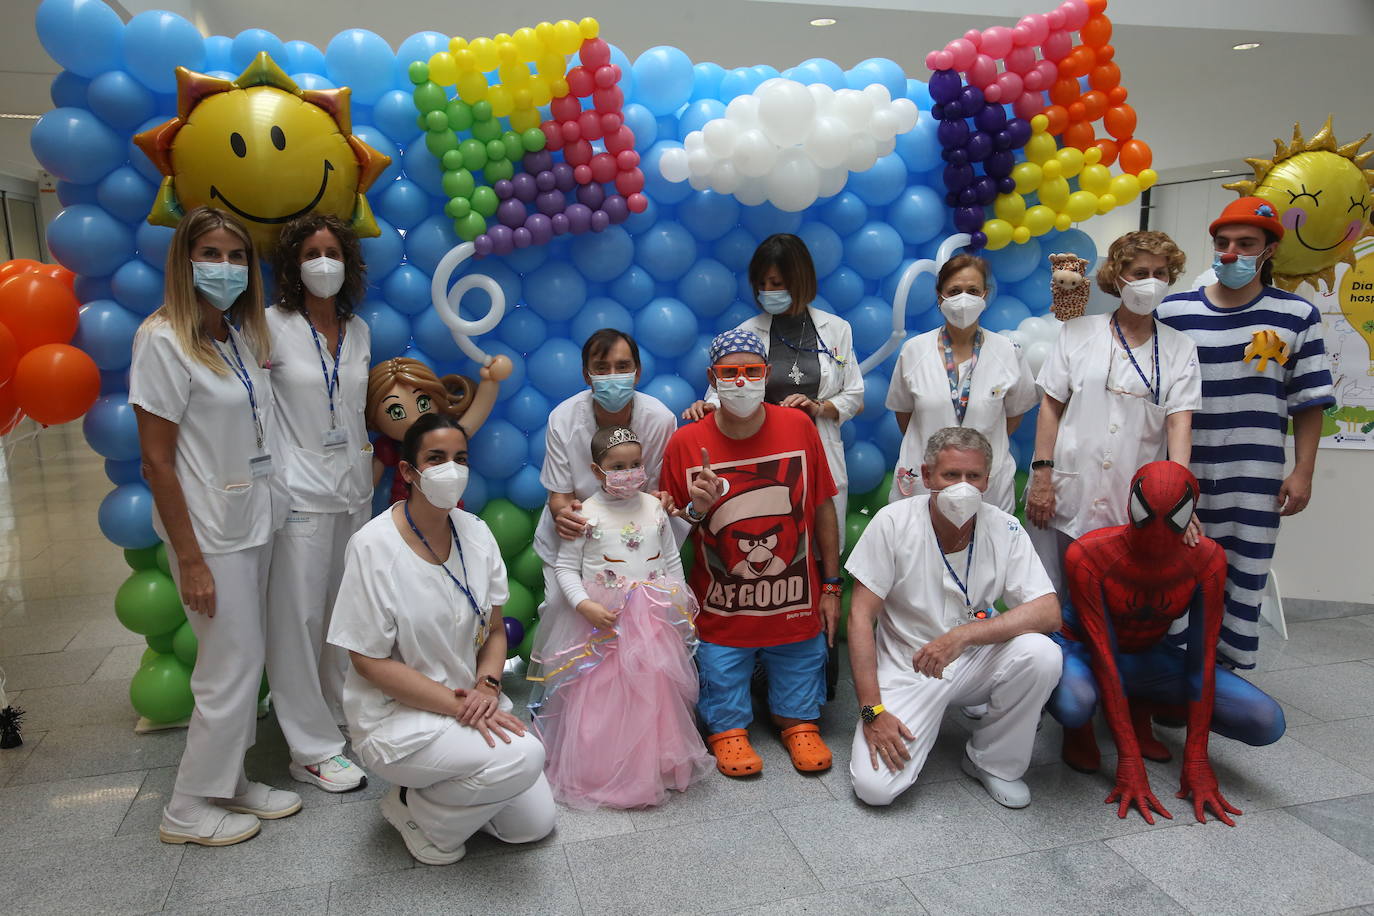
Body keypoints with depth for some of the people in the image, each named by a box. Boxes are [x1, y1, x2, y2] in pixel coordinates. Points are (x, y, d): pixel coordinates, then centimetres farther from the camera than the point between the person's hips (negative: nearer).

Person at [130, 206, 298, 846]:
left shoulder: (242, 336, 7)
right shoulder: (163, 340, -14)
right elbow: (156, 460, -16)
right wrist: (190, 558, -17)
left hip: (254, 522, 7)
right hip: (210, 530, -7)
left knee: (243, 660, 14)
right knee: (234, 664, 0)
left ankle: (228, 781, 30)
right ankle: (189, 809, 18)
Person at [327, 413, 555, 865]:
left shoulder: (475, 532, -2)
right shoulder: (374, 546, -19)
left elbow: (494, 629, 6)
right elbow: (370, 661, -17)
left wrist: (486, 686, -13)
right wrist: (456, 703, -22)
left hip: (471, 702, 6)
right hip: (396, 715, -6)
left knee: (534, 824, 3)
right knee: (524, 757, -27)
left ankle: (435, 788, 23)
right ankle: (415, 810, 0)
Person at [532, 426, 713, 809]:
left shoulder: (654, 508, 5)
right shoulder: (587, 514, -6)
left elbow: (672, 560, 13)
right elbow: (566, 567, -4)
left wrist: (680, 603, 9)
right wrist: (584, 605, -17)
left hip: (654, 619, 3)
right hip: (602, 619, -3)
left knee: (655, 692, 7)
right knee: (599, 697, 0)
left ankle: (659, 764, 26)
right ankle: (599, 772, 16)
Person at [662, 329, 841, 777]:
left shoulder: (799, 426, -7)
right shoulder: (685, 443, -11)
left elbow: (823, 508, 1)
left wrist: (831, 587, 3)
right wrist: (696, 510, -25)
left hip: (795, 602, 1)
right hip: (721, 610, -1)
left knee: (799, 674, 18)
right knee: (723, 691, 12)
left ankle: (799, 724, 44)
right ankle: (728, 732, 39)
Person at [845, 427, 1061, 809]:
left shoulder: (1005, 530, -9)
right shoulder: (894, 522, -15)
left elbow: (1048, 612, -18)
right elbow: (861, 615, -14)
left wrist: (962, 635, -31)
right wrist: (871, 710, -18)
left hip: (976, 663, 2)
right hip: (908, 670, -2)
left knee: (1041, 653, -28)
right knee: (874, 787, -20)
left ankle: (993, 762, -2)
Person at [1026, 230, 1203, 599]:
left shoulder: (1180, 350, 7)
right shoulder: (1078, 332, 5)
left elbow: (1179, 422, -2)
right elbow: (1051, 406, 3)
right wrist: (1041, 474, -5)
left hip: (1135, 503, 1)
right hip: (1067, 494, -1)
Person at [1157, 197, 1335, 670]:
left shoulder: (1296, 316, 3)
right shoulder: (1173, 312, 3)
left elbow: (1308, 402, 5)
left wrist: (1302, 471, -1)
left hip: (1256, 479, 0)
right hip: (1180, 476, 0)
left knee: (1245, 579, 5)